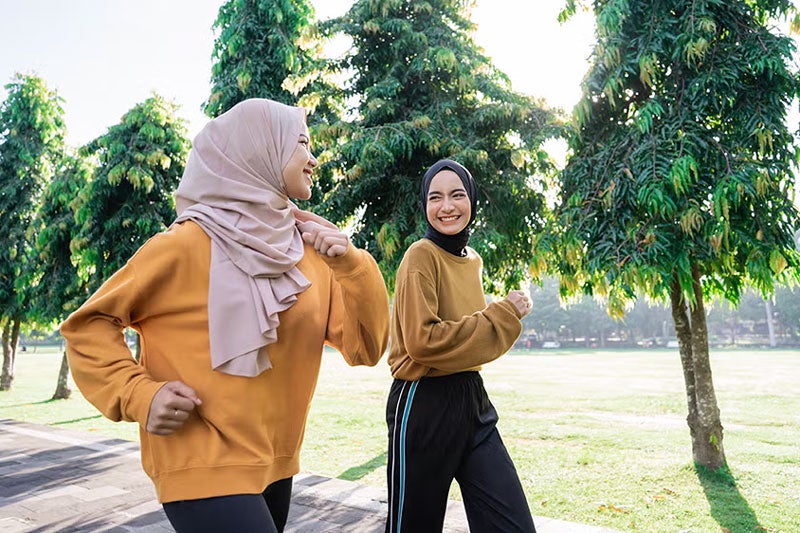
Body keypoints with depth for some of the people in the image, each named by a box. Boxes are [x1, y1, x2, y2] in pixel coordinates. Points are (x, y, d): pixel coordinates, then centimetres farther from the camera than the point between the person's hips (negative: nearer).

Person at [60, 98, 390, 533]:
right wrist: (138, 394, -18)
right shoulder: (189, 242, -13)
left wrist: (351, 265, -17)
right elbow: (88, 324, -4)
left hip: (275, 464, 6)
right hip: (205, 467, -5)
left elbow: (366, 348, -4)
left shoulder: (311, 251, -1)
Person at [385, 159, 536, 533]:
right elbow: (423, 341, -22)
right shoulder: (421, 256, -13)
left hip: (472, 400, 7)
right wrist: (502, 315, -16)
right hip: (423, 404, -7)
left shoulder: (473, 260, 10)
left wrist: (506, 315, 4)